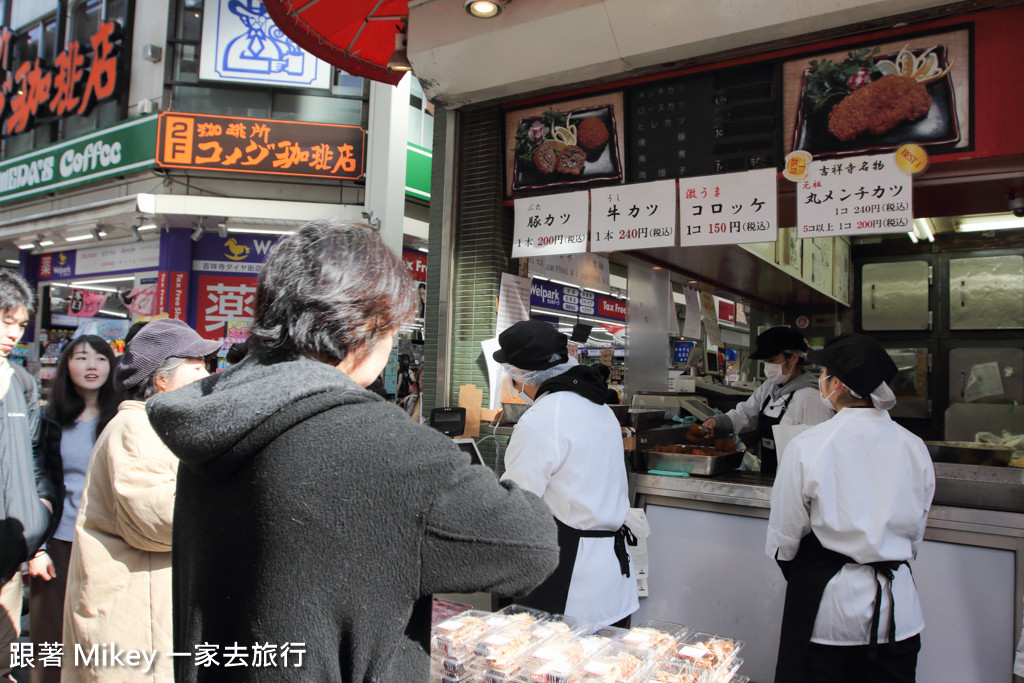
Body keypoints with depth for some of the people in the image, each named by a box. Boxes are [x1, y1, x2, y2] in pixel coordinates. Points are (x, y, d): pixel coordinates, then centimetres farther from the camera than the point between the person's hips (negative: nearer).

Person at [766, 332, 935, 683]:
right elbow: (915, 533, 9)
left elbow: (785, 537, -7)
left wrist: (798, 576, 12)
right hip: (896, 605, 4)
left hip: (827, 602, -4)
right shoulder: (914, 447, -3)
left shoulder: (807, 447, -16)